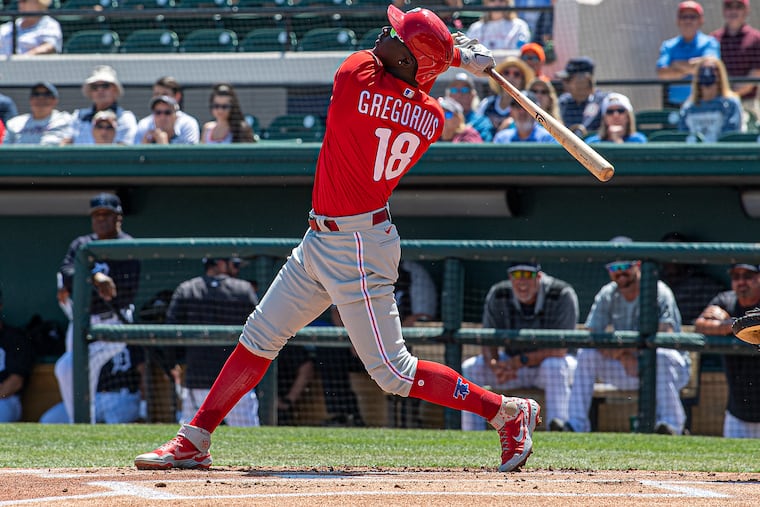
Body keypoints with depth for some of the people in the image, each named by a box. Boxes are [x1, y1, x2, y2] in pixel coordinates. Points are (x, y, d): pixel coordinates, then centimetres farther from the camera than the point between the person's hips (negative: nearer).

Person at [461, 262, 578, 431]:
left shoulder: (563, 295, -23)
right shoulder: (497, 295, -11)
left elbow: (560, 350, -26)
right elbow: (488, 343, -6)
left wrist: (520, 361, -35)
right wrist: (495, 366, -30)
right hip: (516, 367, 4)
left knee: (553, 365, -39)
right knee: (468, 368, -16)